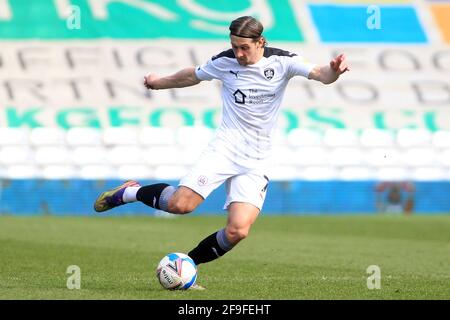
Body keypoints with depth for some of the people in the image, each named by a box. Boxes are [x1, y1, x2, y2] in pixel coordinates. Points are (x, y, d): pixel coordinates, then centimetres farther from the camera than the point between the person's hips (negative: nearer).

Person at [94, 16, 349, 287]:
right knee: (180, 204, -19)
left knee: (238, 231, -16)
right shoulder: (225, 62, 0)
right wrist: (160, 83, 35)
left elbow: (321, 75, -16)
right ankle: (130, 192, 10)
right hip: (224, 149, 0)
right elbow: (193, 75, 19)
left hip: (256, 162, 0)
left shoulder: (282, 61, -5)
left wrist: (334, 70, -40)